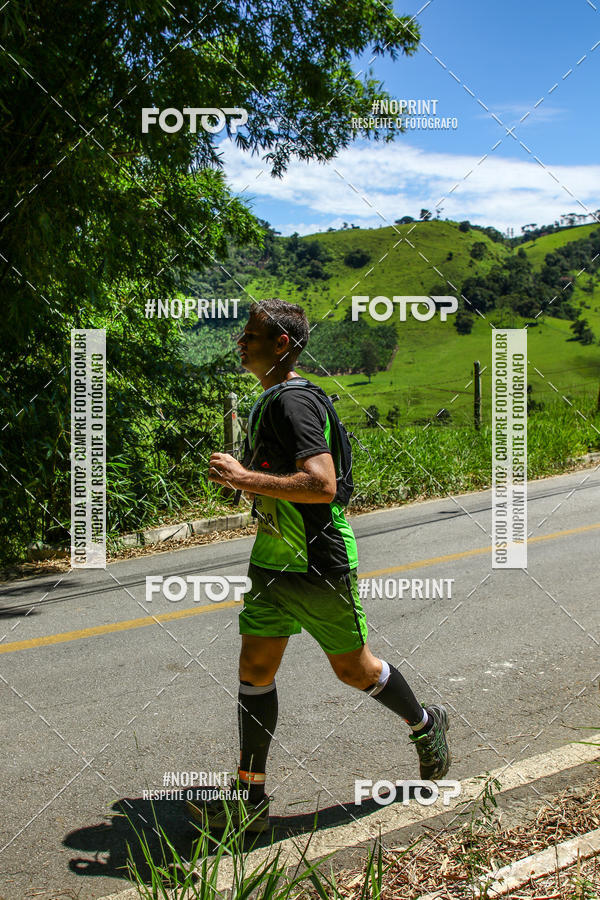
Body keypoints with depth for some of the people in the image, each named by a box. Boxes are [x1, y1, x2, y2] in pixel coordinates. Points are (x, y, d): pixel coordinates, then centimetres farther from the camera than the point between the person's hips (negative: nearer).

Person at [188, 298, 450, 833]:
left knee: (353, 669, 9)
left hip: (319, 566, -9)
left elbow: (323, 485, -32)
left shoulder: (295, 400, -20)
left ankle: (426, 726, 36)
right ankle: (250, 799, 13)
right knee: (255, 671, 5)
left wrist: (244, 479, -29)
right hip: (273, 563, 9)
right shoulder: (268, 401, 11)